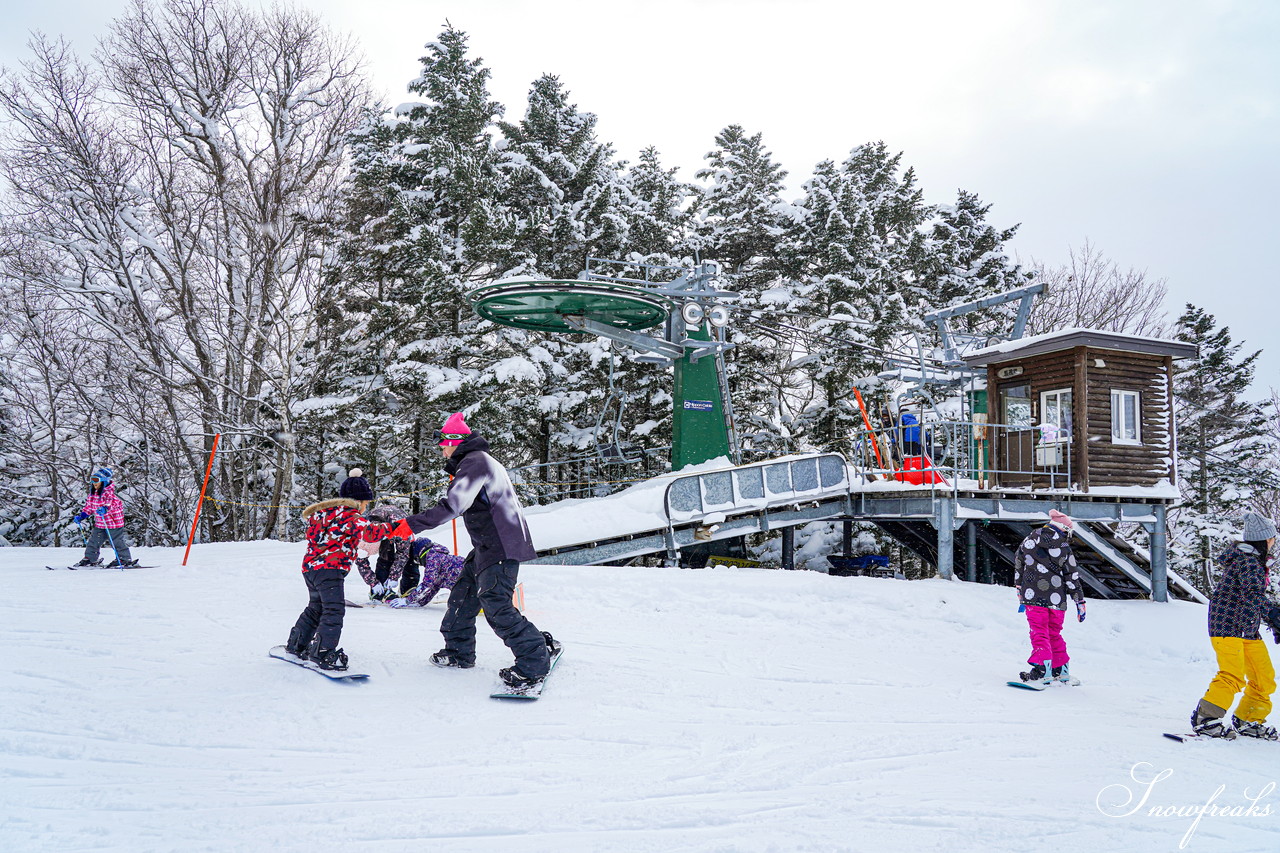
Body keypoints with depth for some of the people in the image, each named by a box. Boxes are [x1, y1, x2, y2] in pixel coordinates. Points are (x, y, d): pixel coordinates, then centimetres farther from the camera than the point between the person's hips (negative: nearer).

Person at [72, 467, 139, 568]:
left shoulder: (109, 493, -18)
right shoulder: (93, 494, 9)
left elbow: (114, 503, -36)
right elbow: (89, 507, 22)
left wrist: (105, 508, -55)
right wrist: (81, 516, 16)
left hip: (113, 522, -8)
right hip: (99, 524, 8)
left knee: (117, 542, -3)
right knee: (93, 541, 14)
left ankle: (126, 559, 7)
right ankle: (90, 559, 29)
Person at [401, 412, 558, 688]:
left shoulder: (474, 462, -15)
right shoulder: (479, 461, 19)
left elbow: (453, 505, -26)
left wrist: (411, 525, -26)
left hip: (501, 547, -11)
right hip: (489, 546, 11)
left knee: (496, 605, -14)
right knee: (463, 595, 15)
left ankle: (535, 659, -8)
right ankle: (459, 651, 28)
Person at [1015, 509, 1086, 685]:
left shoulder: (1028, 541, 7)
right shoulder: (1064, 548, 1)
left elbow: (1019, 569, 13)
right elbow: (1073, 577, 2)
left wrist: (1020, 597, 22)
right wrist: (1080, 602, 9)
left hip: (1033, 598, -1)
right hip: (1057, 600, 1)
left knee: (1039, 632, -3)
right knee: (1054, 634, 15)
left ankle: (1042, 667, -18)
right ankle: (1061, 669, 19)